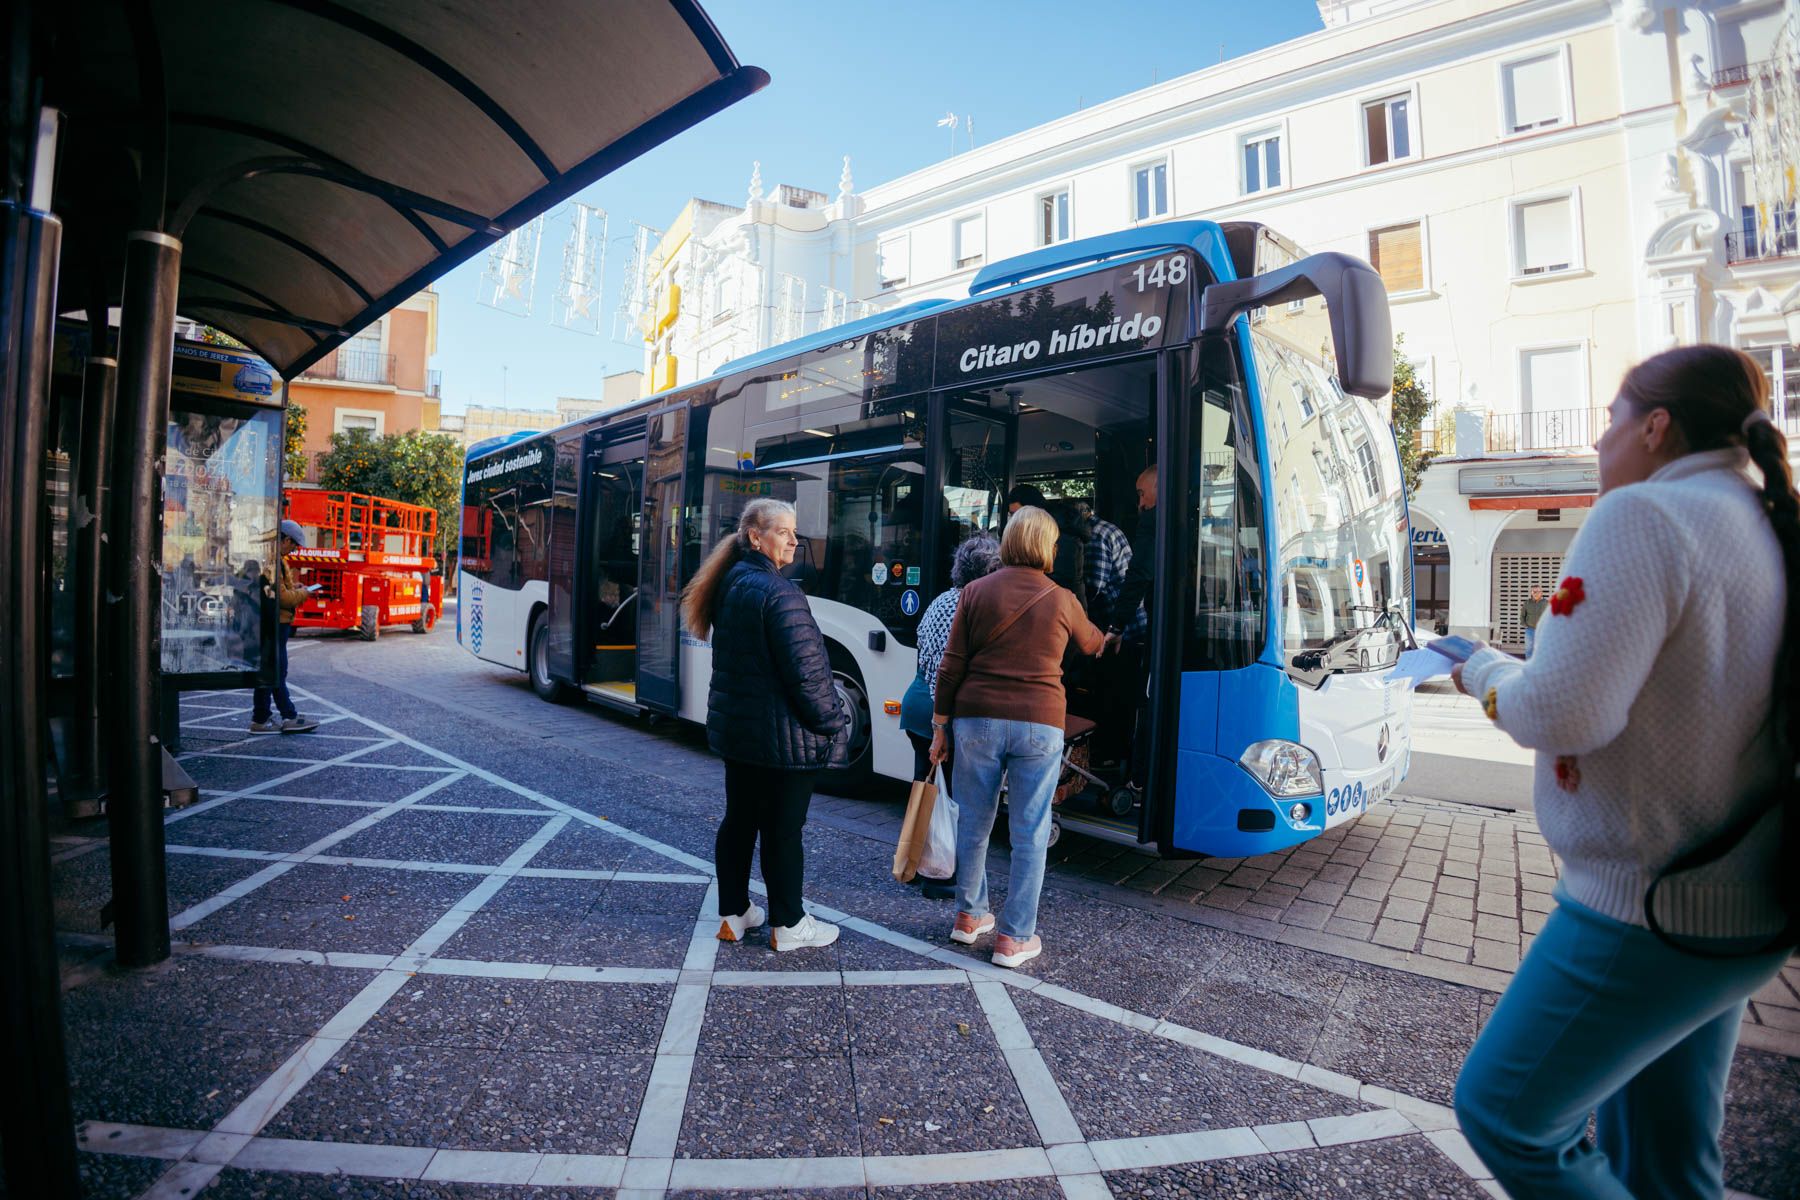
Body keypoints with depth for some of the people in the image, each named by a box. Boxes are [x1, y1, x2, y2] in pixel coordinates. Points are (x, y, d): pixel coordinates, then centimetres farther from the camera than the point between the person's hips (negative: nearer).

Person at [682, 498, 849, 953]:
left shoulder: (730, 586, 8)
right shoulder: (779, 593, -21)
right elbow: (805, 672, -22)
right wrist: (833, 722, -9)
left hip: (734, 728, 9)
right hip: (782, 736, -9)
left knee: (739, 821, 17)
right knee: (783, 830, 4)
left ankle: (733, 914, 30)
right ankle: (788, 926, 19)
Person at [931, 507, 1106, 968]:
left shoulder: (976, 592, 1)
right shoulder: (1062, 600, 2)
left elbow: (952, 665, 0)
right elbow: (1091, 644, 23)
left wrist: (940, 726, 8)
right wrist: (1108, 638, 47)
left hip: (977, 720, 1)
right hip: (1039, 724, -1)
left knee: (974, 823, 15)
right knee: (1031, 833, 8)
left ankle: (969, 916, 30)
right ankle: (1014, 938, 15)